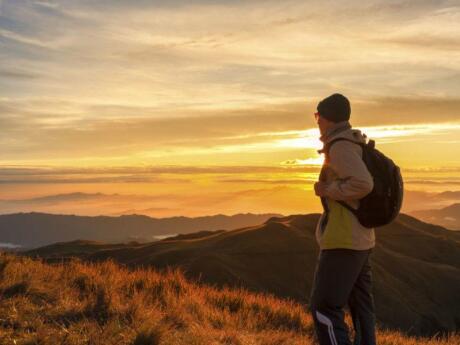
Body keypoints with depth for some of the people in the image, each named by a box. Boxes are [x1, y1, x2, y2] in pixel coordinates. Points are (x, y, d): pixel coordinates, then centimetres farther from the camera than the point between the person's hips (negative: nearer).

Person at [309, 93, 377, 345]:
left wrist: (326, 190, -16)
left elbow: (363, 184, -28)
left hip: (344, 240, -10)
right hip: (360, 239, 10)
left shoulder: (340, 147, -16)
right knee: (360, 305, 13)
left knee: (324, 308, -8)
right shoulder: (355, 145, 13)